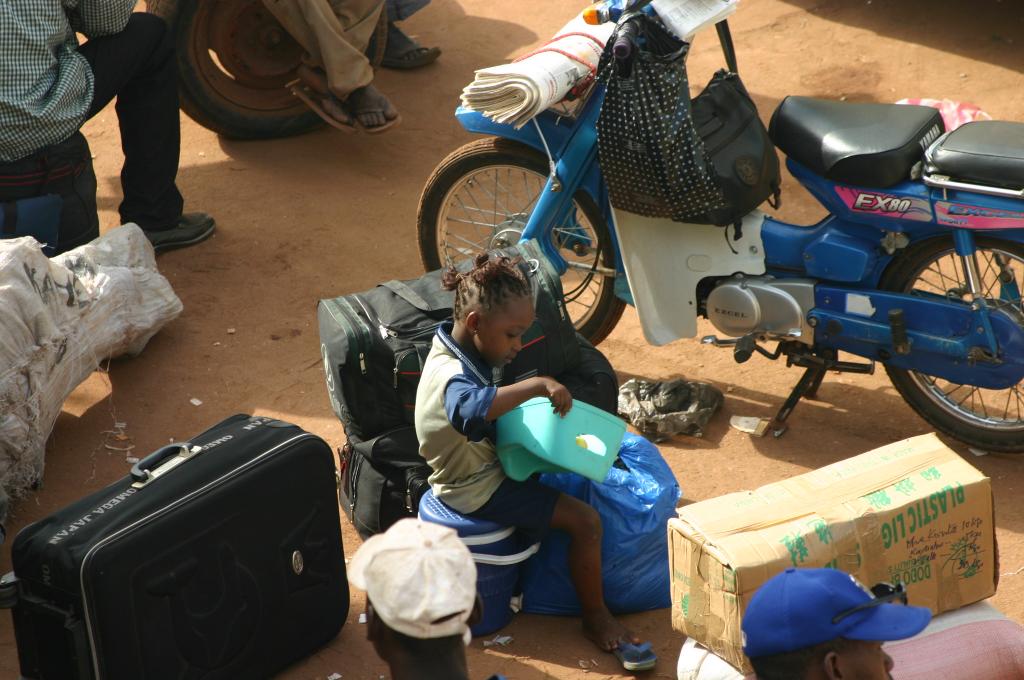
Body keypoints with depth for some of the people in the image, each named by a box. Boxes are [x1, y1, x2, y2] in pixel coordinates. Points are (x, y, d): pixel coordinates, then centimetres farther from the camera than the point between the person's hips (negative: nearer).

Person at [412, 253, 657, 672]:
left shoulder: (457, 351, 1)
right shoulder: (453, 377, -31)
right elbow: (470, 409, -56)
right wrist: (537, 386, -54)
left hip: (480, 463, 11)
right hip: (478, 490, -11)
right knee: (584, 520, -15)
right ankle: (596, 618, 2)